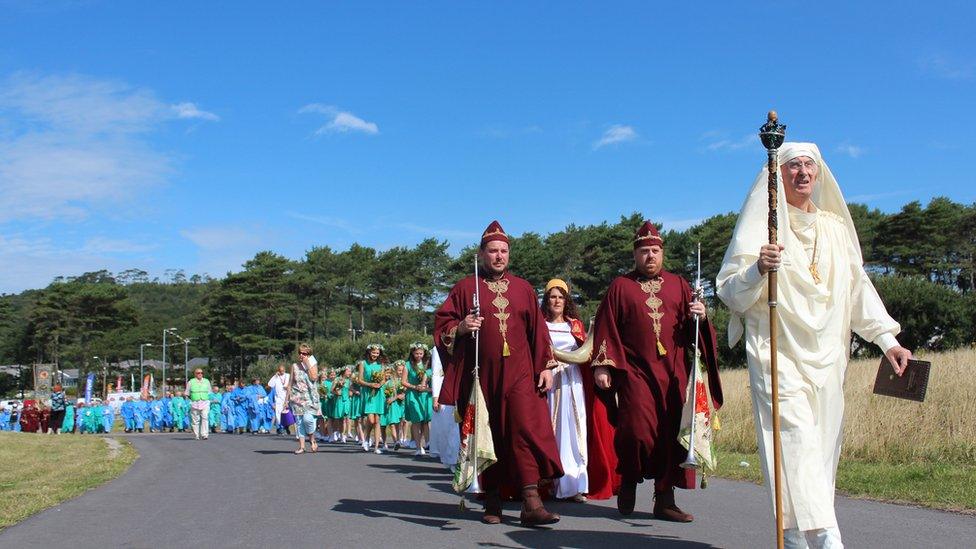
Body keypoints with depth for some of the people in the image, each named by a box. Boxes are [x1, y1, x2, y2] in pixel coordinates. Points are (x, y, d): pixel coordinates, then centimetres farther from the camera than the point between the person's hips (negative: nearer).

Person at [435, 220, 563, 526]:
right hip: (480, 374, -1)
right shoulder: (465, 288, 8)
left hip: (518, 373, 1)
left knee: (526, 429, -12)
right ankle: (492, 501, 12)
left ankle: (531, 502, -15)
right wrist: (461, 327, -17)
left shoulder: (523, 289, 14)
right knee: (487, 435, 2)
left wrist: (546, 367, 5)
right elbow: (442, 324, 4)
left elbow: (537, 330, 12)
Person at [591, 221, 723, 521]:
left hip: (673, 373, 3)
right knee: (637, 429, -14)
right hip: (635, 370, -3)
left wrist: (700, 318, -8)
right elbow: (606, 329, 4)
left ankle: (665, 499, 9)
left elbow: (693, 329, 15)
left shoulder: (678, 285, 15)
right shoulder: (620, 287, 8)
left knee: (672, 432, 0)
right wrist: (601, 366, -4)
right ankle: (629, 481, 14)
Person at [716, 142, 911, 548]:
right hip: (778, 354, -5)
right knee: (797, 443, -17)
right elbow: (729, 292, -5)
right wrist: (758, 269, -26)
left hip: (827, 358, 5)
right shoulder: (761, 224, 1)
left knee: (822, 447, 3)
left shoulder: (835, 226, 16)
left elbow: (858, 287, 18)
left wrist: (887, 338, 9)